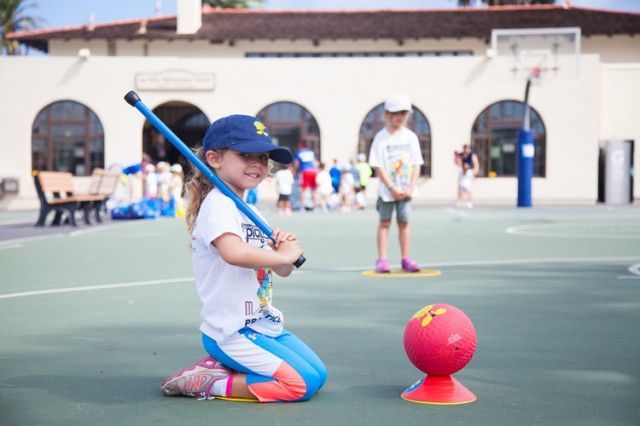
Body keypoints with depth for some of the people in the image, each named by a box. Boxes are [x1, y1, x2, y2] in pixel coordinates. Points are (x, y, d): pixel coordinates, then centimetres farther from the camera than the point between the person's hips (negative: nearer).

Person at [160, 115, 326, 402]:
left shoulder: (252, 212, 14)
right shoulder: (217, 204, -16)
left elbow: (282, 270, 17)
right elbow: (234, 253, -37)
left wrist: (286, 247, -5)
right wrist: (283, 254, -22)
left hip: (265, 324, 10)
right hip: (231, 333, -10)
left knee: (318, 375, 11)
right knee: (303, 384, -14)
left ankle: (219, 366, 12)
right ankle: (208, 384, -5)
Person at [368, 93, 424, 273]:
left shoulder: (411, 137, 3)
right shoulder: (381, 138, -7)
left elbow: (416, 165, 3)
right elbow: (378, 167, -10)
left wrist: (410, 188, -8)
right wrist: (393, 188, -15)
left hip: (405, 190, 3)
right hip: (387, 190, -3)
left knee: (404, 222, 6)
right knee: (384, 222, 2)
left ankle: (406, 259, 11)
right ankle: (382, 259, 4)